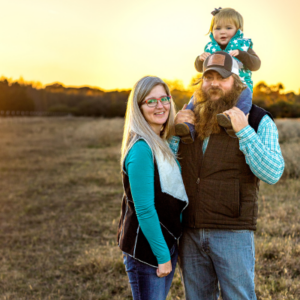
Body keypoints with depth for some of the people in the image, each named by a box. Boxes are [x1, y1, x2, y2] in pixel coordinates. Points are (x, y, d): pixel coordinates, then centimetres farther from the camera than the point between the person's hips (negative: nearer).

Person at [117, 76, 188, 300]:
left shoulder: (164, 144, 6)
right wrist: (162, 255, -16)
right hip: (146, 250, -8)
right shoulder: (141, 148, -20)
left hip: (167, 242, 8)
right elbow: (144, 210, -21)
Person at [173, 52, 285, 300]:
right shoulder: (190, 118, 8)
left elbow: (272, 174, -15)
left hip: (232, 232, -4)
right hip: (190, 232, 4)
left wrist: (244, 131, -21)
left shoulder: (258, 120, -3)